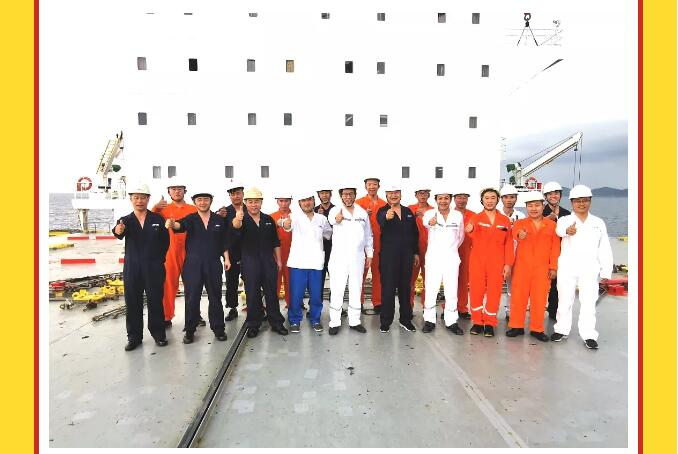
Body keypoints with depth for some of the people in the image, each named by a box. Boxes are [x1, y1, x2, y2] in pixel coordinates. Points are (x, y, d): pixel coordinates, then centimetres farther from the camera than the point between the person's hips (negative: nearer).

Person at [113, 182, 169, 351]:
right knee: (132, 303, 8)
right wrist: (118, 231, -43)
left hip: (154, 269, -1)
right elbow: (119, 233, -20)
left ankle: (158, 333, 21)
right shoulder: (125, 221, 3)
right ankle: (134, 336, 22)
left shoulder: (158, 219, 2)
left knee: (155, 301, 6)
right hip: (132, 269, 1)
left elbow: (165, 241, 5)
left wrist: (159, 259, 0)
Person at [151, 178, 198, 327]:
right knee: (168, 285, 5)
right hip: (169, 252, 0)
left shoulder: (193, 209, 5)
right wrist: (155, 208, -28)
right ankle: (167, 317, 17)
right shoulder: (164, 209, 4)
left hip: (190, 252, 1)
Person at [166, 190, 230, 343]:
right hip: (193, 264, -1)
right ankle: (189, 330, 16)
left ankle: (218, 328, 18)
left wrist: (226, 258, 4)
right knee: (192, 298, 4)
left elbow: (224, 241, 9)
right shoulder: (190, 219, 2)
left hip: (214, 263, 1)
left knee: (215, 297, 8)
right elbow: (181, 225, -21)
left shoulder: (219, 220, 6)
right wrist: (172, 224, -43)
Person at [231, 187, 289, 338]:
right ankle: (253, 325, 19)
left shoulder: (269, 220, 7)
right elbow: (236, 228, -29)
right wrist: (237, 220, -52)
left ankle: (276, 322, 20)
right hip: (249, 262, -2)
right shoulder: (242, 219, -4)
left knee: (272, 293, 8)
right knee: (252, 295, 5)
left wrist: (279, 260, 8)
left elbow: (275, 242, 12)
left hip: (268, 261, 2)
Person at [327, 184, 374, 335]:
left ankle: (354, 321, 23)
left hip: (358, 258, 4)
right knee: (337, 290, 1)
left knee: (356, 290, 11)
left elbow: (368, 235, 14)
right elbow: (331, 218, -30)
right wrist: (336, 219, -53)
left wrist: (369, 254, 11)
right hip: (339, 257, -3)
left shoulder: (363, 212, 8)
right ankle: (335, 322, 12)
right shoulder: (335, 210, -4)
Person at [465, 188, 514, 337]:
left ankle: (489, 323, 17)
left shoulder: (505, 221, 7)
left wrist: (508, 264, -2)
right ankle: (477, 322, 17)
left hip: (497, 263, 1)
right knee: (476, 291, 3)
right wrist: (470, 230, -45)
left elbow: (509, 244, 7)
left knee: (494, 292, 4)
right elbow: (475, 237, -20)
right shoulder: (476, 218, 1)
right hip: (477, 261, -1)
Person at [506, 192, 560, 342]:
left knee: (540, 299, 7)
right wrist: (519, 235, -47)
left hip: (542, 269, 1)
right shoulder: (519, 223, 1)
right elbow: (515, 232, -23)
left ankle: (537, 329, 20)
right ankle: (517, 326, 19)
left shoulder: (552, 225, 4)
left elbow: (555, 247, 4)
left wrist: (553, 267, -1)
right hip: (521, 268, 0)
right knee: (518, 297, 6)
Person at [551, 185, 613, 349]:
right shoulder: (565, 220, 2)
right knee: (565, 300, 8)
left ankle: (588, 335, 12)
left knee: (588, 302, 3)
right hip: (567, 268, -1)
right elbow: (559, 228, -25)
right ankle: (561, 329, 21)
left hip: (589, 269, 1)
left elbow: (604, 249, 10)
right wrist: (567, 230, -50)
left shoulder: (598, 223, 10)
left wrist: (606, 272, 4)